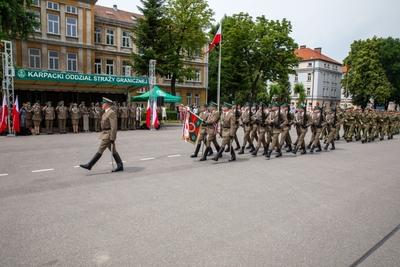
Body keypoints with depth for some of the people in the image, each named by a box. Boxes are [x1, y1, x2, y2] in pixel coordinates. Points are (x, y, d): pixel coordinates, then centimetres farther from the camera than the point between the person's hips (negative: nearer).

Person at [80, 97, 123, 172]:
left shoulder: (111, 113, -16)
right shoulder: (107, 113, 16)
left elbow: (114, 127, -21)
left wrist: (112, 138, -23)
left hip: (108, 135, -10)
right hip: (106, 135, 10)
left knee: (100, 150, -4)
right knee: (113, 151, 10)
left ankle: (89, 165, 2)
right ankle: (120, 166, 14)